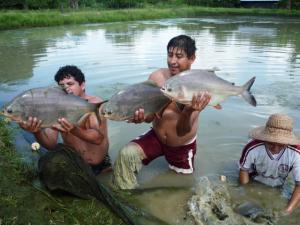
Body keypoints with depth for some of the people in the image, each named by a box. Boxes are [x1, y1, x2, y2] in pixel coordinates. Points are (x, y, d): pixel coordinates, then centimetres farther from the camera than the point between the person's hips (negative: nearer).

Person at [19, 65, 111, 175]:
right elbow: (51, 145, -12)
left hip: (101, 165, -3)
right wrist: (37, 132, -33)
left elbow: (98, 138, -28)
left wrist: (74, 130, -46)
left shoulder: (94, 103, -13)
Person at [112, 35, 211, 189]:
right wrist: (141, 116, -38)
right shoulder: (157, 77, -15)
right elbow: (150, 116, -14)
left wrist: (189, 111, -50)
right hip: (156, 137, 2)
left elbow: (183, 131, -29)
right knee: (126, 155, -21)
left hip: (183, 146, -1)